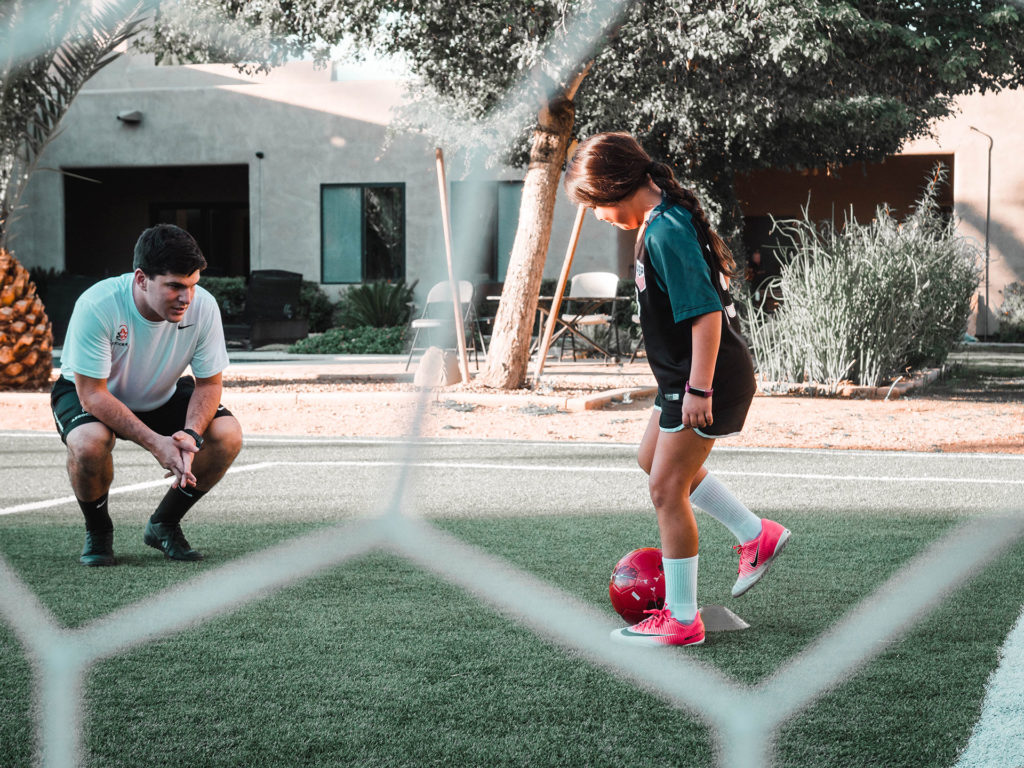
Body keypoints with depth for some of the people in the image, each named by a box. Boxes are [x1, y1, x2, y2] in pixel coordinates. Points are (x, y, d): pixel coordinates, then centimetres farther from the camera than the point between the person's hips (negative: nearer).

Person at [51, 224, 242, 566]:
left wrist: (191, 434, -33)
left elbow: (209, 383, -12)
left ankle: (164, 525, 3)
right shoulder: (96, 305, -34)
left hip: (162, 396, 4)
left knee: (228, 435, -21)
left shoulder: (203, 306, -24)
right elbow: (93, 394, -31)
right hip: (88, 393, -3)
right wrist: (156, 444, -40)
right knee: (89, 443, -37)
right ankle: (97, 531, -4)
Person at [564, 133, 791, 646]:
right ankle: (756, 536, 31)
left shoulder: (666, 233, -24)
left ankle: (681, 619, 7)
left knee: (667, 489, -3)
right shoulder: (663, 220, 8)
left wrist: (699, 389, -25)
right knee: (652, 460, 24)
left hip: (710, 379, -11)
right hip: (685, 374, 11)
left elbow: (707, 313, -28)